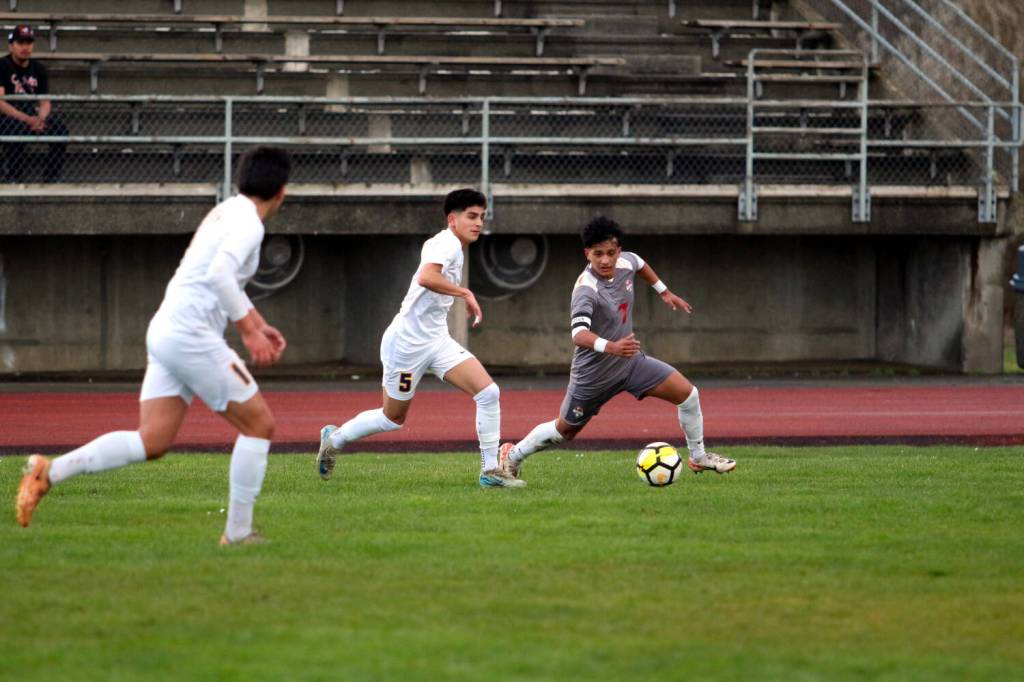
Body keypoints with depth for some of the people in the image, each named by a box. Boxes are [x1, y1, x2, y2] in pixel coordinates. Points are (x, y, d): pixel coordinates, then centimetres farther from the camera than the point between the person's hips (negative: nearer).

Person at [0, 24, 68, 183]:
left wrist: (40, 119, -17)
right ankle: (15, 178, -23)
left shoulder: (38, 69, 11)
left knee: (60, 127, -21)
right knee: (17, 128, -38)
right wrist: (27, 119, -28)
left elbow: (45, 102, 8)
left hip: (33, 115, 5)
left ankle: (51, 178, -11)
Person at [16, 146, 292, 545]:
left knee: (151, 442, 4)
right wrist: (249, 330, -24)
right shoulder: (248, 223, -11)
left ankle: (50, 472, -7)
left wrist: (257, 323, 35)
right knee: (259, 425, 2)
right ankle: (238, 533, 4)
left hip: (165, 331, 9)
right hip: (192, 336, -9)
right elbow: (219, 273, -28)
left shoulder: (226, 213, 19)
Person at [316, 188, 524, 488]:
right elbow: (426, 277, -37)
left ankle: (490, 470, -5)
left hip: (437, 340, 9)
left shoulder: (444, 244, 12)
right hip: (407, 340, -9)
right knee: (393, 419, 8)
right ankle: (335, 438, 33)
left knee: (489, 392, -9)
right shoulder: (448, 243, -18)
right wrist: (465, 293, -30)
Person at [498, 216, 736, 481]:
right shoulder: (586, 289, -33)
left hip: (629, 361, 6)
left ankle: (698, 457, 18)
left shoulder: (625, 263, -11)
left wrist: (664, 292, 23)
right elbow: (578, 334, -50)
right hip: (594, 374, -6)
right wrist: (611, 347, -66)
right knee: (565, 430, 12)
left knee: (687, 394, -3)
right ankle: (513, 455, 38)